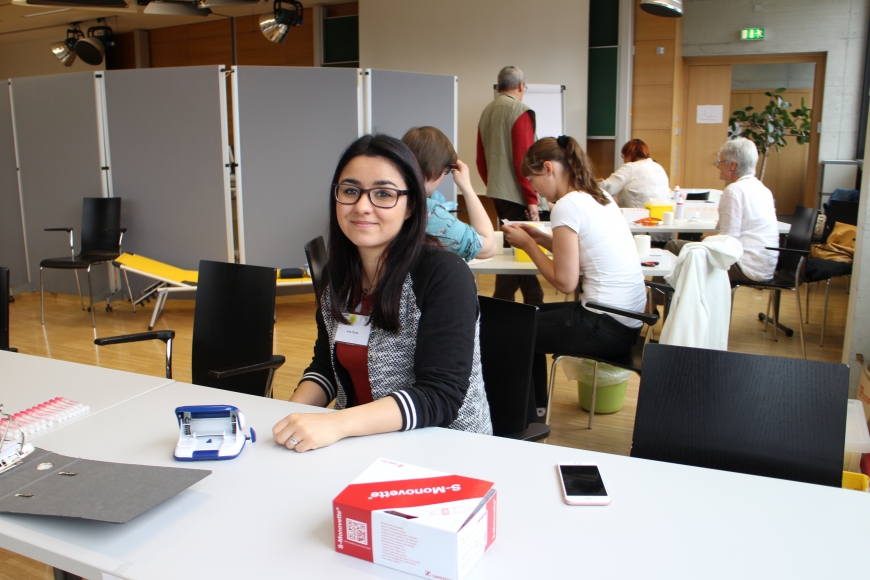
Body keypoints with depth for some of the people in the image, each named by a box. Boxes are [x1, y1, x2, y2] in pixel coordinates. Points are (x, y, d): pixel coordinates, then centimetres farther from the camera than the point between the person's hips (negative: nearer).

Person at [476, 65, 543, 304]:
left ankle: (534, 303, 26)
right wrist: (532, 199, -14)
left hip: (496, 192, 8)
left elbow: (481, 160, 15)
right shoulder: (520, 112, -12)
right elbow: (523, 160, -18)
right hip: (516, 195, -8)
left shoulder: (487, 112, 11)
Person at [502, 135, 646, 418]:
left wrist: (528, 245, -5)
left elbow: (565, 282, -16)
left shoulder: (567, 206, -16)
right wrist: (542, 238, 10)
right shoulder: (599, 196, 9)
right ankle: (535, 407, 33)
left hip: (607, 328, -9)